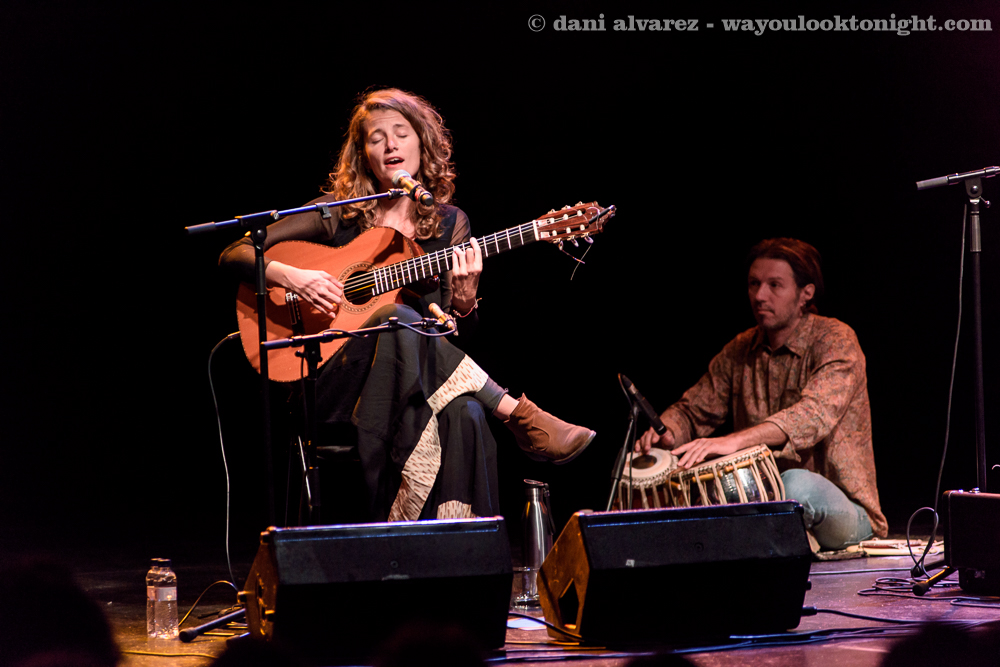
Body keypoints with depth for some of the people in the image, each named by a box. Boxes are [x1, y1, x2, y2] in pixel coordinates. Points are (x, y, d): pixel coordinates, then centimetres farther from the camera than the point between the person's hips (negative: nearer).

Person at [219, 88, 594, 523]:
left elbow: (459, 336, 12)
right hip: (335, 381, -2)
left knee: (464, 413, -34)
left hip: (421, 381, 2)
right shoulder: (338, 215, 6)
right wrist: (291, 276, -16)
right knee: (398, 319, -34)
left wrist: (464, 301, -11)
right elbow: (234, 255, 3)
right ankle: (519, 417, -30)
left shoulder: (449, 224, 12)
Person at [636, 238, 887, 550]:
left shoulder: (836, 340, -11)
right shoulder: (740, 351, 9)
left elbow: (816, 413, -28)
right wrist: (665, 433, -15)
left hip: (846, 511, -6)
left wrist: (733, 440, -42)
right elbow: (693, 410, 12)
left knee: (796, 485, -38)